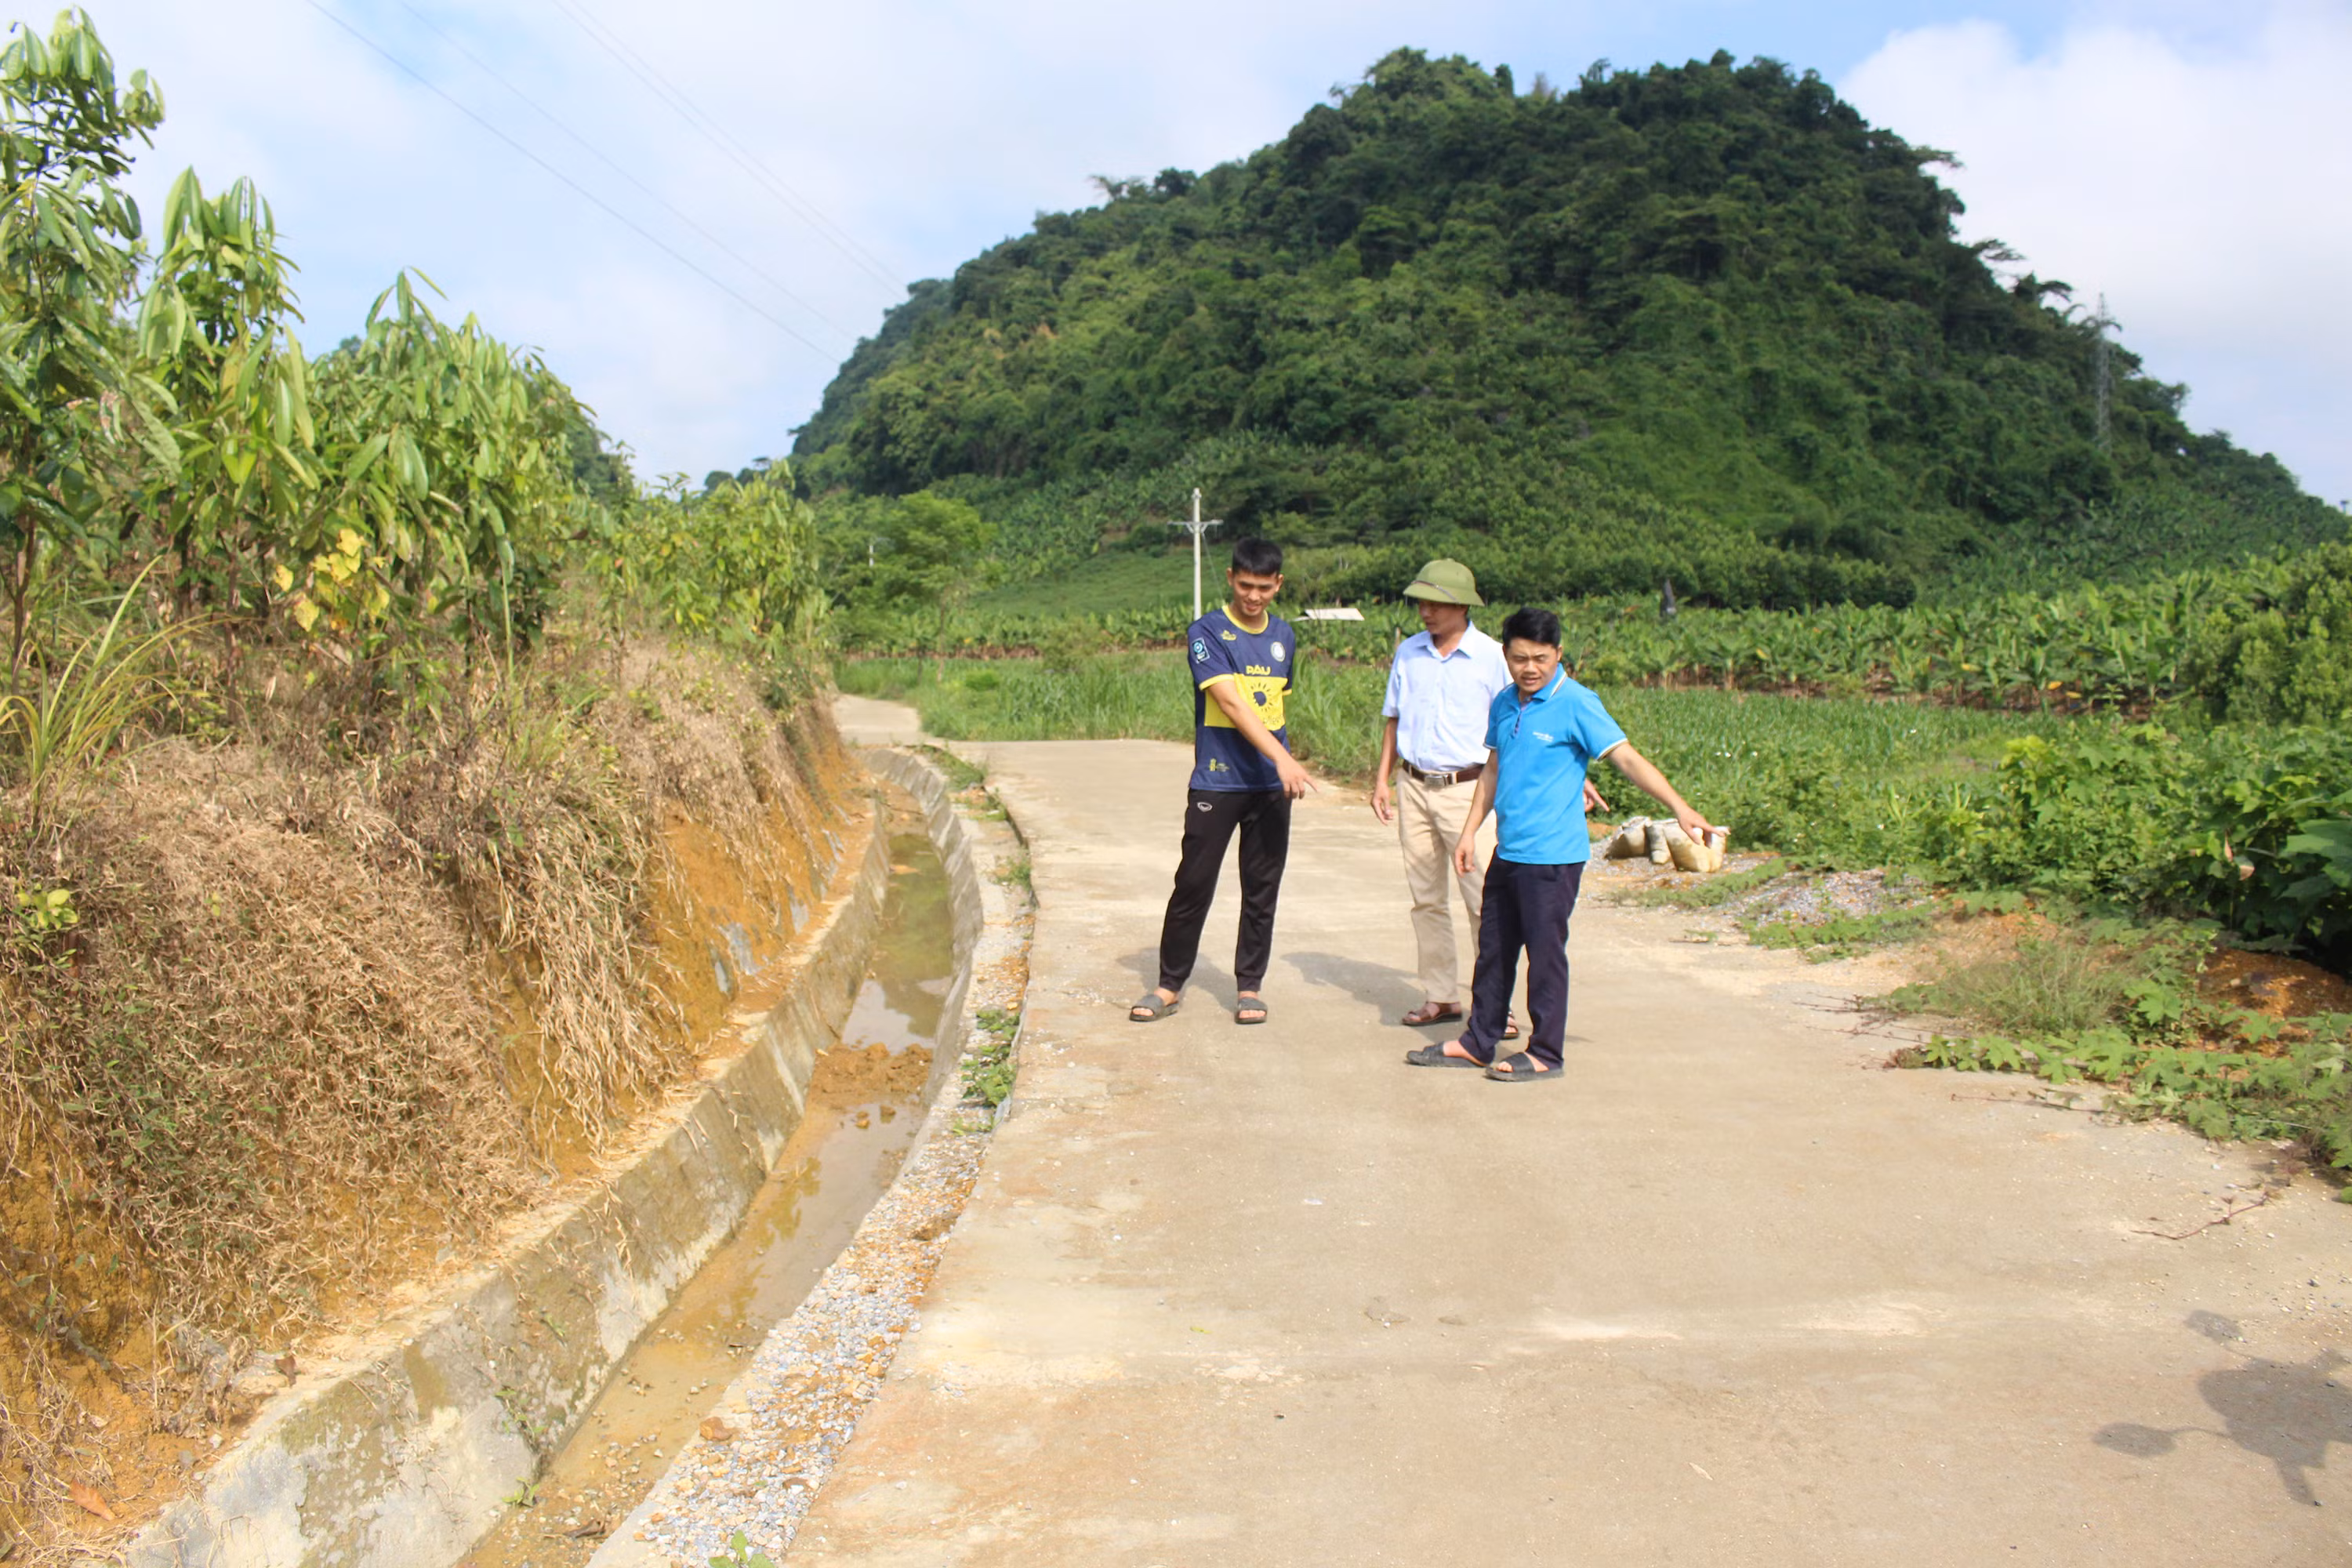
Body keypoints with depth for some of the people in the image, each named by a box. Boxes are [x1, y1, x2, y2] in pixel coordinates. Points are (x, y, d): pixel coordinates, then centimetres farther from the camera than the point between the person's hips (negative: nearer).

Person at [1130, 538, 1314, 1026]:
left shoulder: (1284, 636, 10)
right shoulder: (1206, 632, -8)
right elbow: (1231, 701, -19)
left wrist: (1283, 766, 14)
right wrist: (1282, 757, -29)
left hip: (1271, 785, 4)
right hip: (1216, 782, -4)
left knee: (1262, 889, 7)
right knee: (1193, 885, 0)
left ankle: (1249, 985, 19)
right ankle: (1170, 984, 14)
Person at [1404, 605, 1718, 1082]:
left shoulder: (1576, 704, -12)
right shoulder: (1504, 704, 9)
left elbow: (1626, 758, -16)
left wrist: (1680, 808, -24)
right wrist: (1470, 831, 18)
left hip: (1553, 855, -7)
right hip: (1507, 851, 7)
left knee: (1545, 953, 2)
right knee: (1493, 948, 15)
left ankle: (1544, 1056, 14)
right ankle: (1477, 1043, 27)